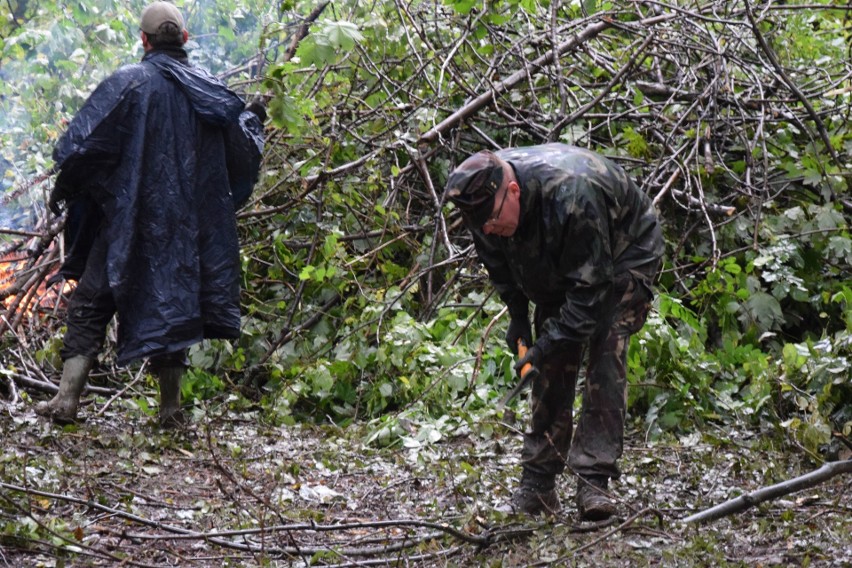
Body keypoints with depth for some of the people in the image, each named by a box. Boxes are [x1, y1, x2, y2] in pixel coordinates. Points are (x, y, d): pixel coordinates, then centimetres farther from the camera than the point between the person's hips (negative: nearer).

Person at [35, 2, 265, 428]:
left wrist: (64, 185, 4)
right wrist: (253, 118, 36)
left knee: (90, 304, 4)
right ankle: (171, 406, 11)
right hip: (187, 226, 4)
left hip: (127, 219, -4)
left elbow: (88, 142, -10)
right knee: (172, 298, 13)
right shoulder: (210, 92, 5)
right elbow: (242, 153, 15)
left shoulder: (128, 83, -9)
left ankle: (67, 399, -3)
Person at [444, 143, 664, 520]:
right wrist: (517, 316, -3)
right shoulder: (485, 200, -22)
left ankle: (594, 480, -20)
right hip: (557, 265, 6)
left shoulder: (571, 195, -43)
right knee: (553, 369, 0)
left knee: (605, 358, -19)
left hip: (622, 257, -6)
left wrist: (549, 343, -36)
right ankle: (537, 484, 2)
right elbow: (497, 261, 1)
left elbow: (590, 287, -36)